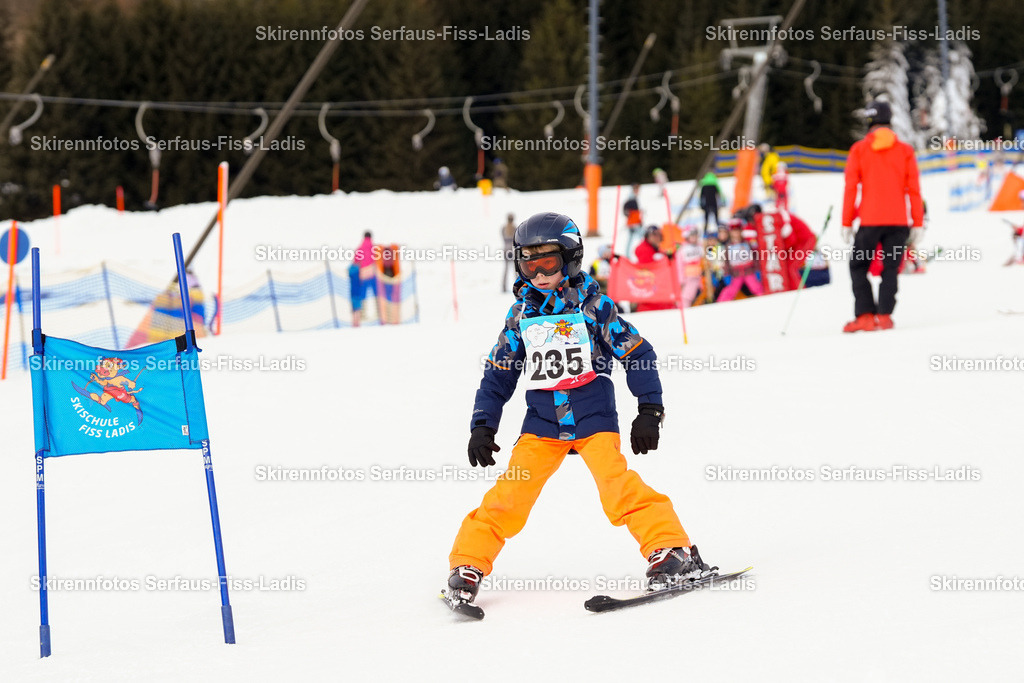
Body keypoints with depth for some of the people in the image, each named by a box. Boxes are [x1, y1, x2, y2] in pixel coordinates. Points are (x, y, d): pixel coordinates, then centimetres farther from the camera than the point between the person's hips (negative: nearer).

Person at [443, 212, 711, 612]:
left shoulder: (593, 306, -2)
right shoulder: (520, 316, 9)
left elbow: (638, 355, 1)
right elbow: (498, 375, 15)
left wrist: (649, 411, -4)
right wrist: (482, 426, 8)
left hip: (594, 420, -3)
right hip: (541, 425, 3)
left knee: (619, 488, -23)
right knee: (509, 496, -8)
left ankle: (672, 551, -20)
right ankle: (468, 567, 1)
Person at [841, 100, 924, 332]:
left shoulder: (859, 149, 1)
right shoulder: (905, 150, 5)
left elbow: (851, 188, -1)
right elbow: (914, 189, 3)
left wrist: (847, 223, 2)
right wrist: (918, 223, 6)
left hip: (870, 220, -2)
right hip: (898, 220, 2)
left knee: (858, 266, 9)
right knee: (890, 268, 8)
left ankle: (865, 315, -4)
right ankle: (884, 315, -5)